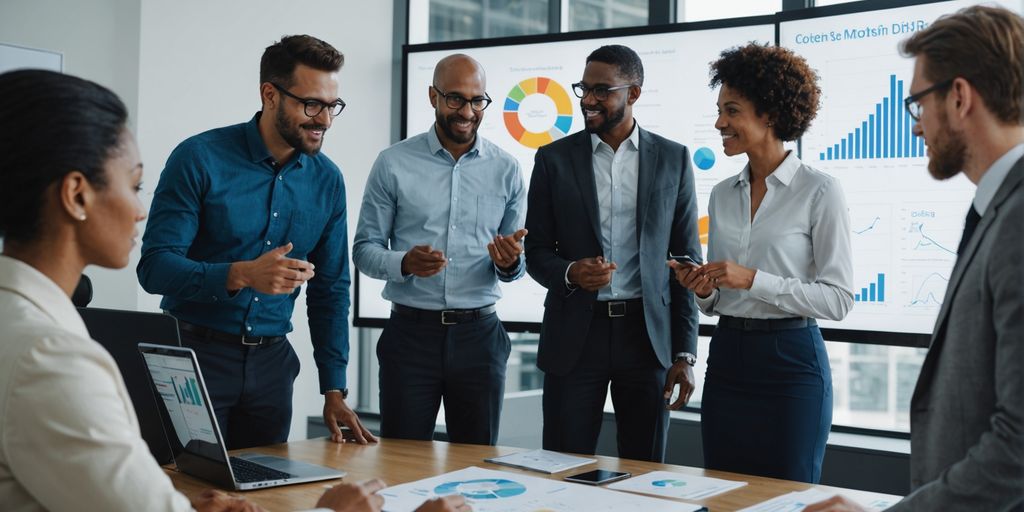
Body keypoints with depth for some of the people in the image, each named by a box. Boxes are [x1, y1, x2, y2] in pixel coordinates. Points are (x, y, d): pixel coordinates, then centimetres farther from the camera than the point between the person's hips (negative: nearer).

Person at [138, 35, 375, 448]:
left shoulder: (327, 180, 3)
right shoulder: (200, 159, -11)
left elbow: (331, 290, 8)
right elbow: (155, 266, -17)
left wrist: (334, 391, 3)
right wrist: (241, 275, -32)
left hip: (271, 363, 4)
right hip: (195, 353, -4)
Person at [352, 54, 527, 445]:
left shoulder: (506, 170, 6)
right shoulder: (393, 163, 0)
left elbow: (515, 265, 11)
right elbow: (364, 249, 1)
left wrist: (509, 263, -13)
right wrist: (404, 263, -19)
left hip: (479, 335, 2)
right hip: (411, 332, -2)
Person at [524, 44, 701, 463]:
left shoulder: (673, 159, 5)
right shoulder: (554, 158, 4)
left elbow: (686, 259, 6)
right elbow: (536, 251, 7)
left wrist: (685, 354, 0)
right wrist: (569, 272, -17)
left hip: (647, 334, 0)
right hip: (575, 333, 0)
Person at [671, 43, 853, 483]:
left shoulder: (819, 191, -8)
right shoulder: (722, 194, 10)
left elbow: (838, 298, -12)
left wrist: (753, 280, -19)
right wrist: (703, 289, -5)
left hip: (790, 361, -6)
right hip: (727, 360, 6)